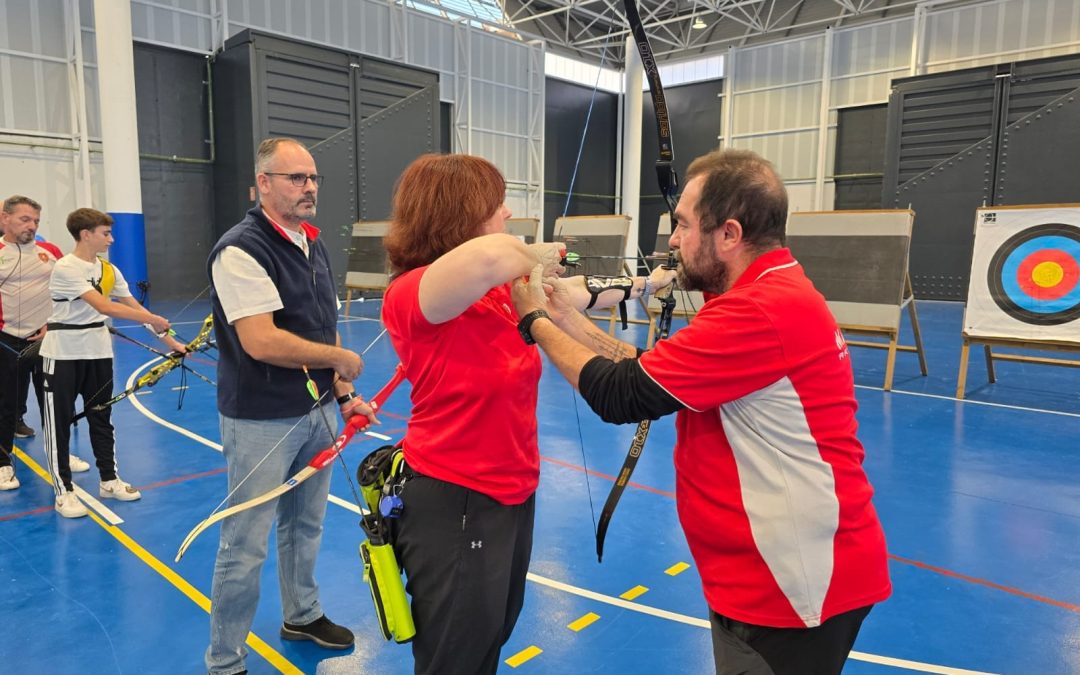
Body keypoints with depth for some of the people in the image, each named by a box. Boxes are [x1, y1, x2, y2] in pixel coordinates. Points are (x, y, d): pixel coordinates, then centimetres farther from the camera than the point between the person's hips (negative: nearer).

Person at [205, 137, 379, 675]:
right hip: (261, 422, -8)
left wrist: (343, 394, 7)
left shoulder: (314, 246, 9)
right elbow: (261, 342, -27)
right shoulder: (241, 250, -18)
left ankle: (302, 616, 44)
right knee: (245, 545, 4)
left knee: (305, 525, 22)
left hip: (316, 412, 8)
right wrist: (341, 358, -15)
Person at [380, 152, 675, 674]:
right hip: (453, 504, -8)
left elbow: (573, 294, 18)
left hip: (512, 492, 9)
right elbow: (488, 256, -45)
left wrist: (643, 284, 28)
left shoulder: (502, 287, 2)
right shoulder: (412, 293, -24)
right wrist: (534, 257, -23)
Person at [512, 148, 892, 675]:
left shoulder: (762, 311, -27)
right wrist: (565, 318, 3)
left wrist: (537, 322, -8)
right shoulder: (772, 293, 8)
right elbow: (651, 374, 8)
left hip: (795, 584, -10)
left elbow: (621, 396, -22)